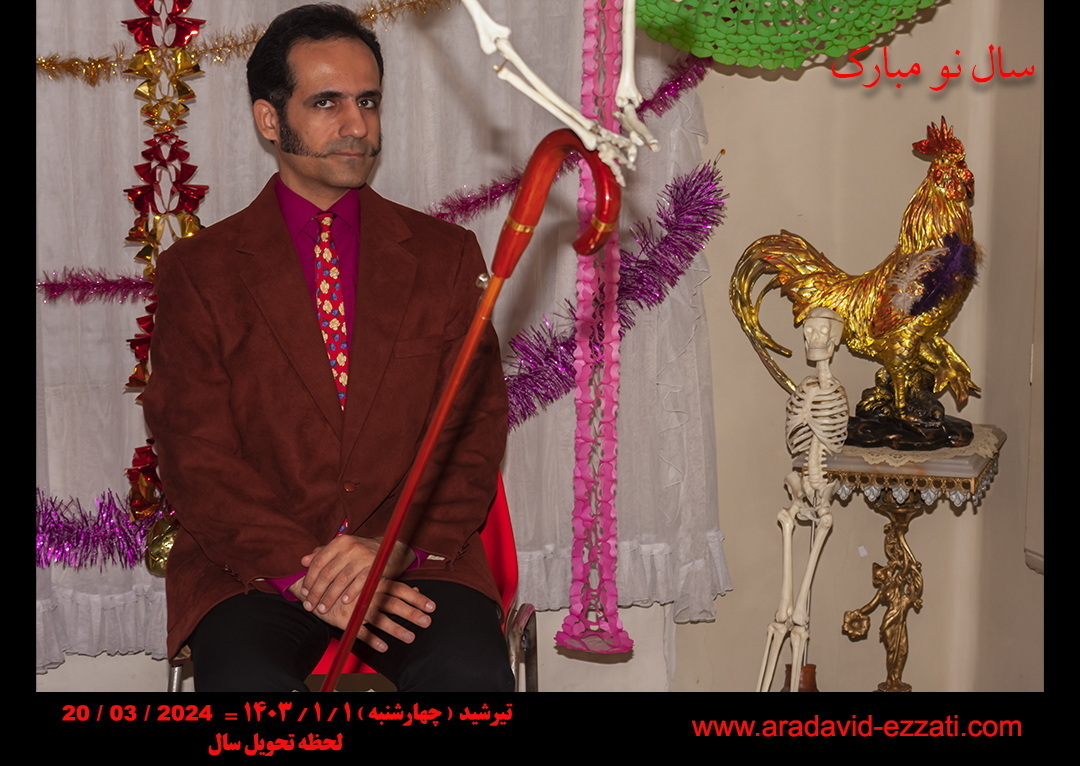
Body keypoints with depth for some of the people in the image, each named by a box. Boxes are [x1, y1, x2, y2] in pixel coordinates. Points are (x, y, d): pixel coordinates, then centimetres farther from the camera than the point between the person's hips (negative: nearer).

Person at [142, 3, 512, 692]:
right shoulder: (199, 271, 8)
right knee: (247, 682, -32)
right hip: (250, 565, -1)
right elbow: (196, 455, 0)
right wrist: (300, 567, -16)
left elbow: (476, 432, 6)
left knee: (472, 674, -29)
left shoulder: (446, 256, 12)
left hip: (417, 553, 1)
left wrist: (395, 546, -12)